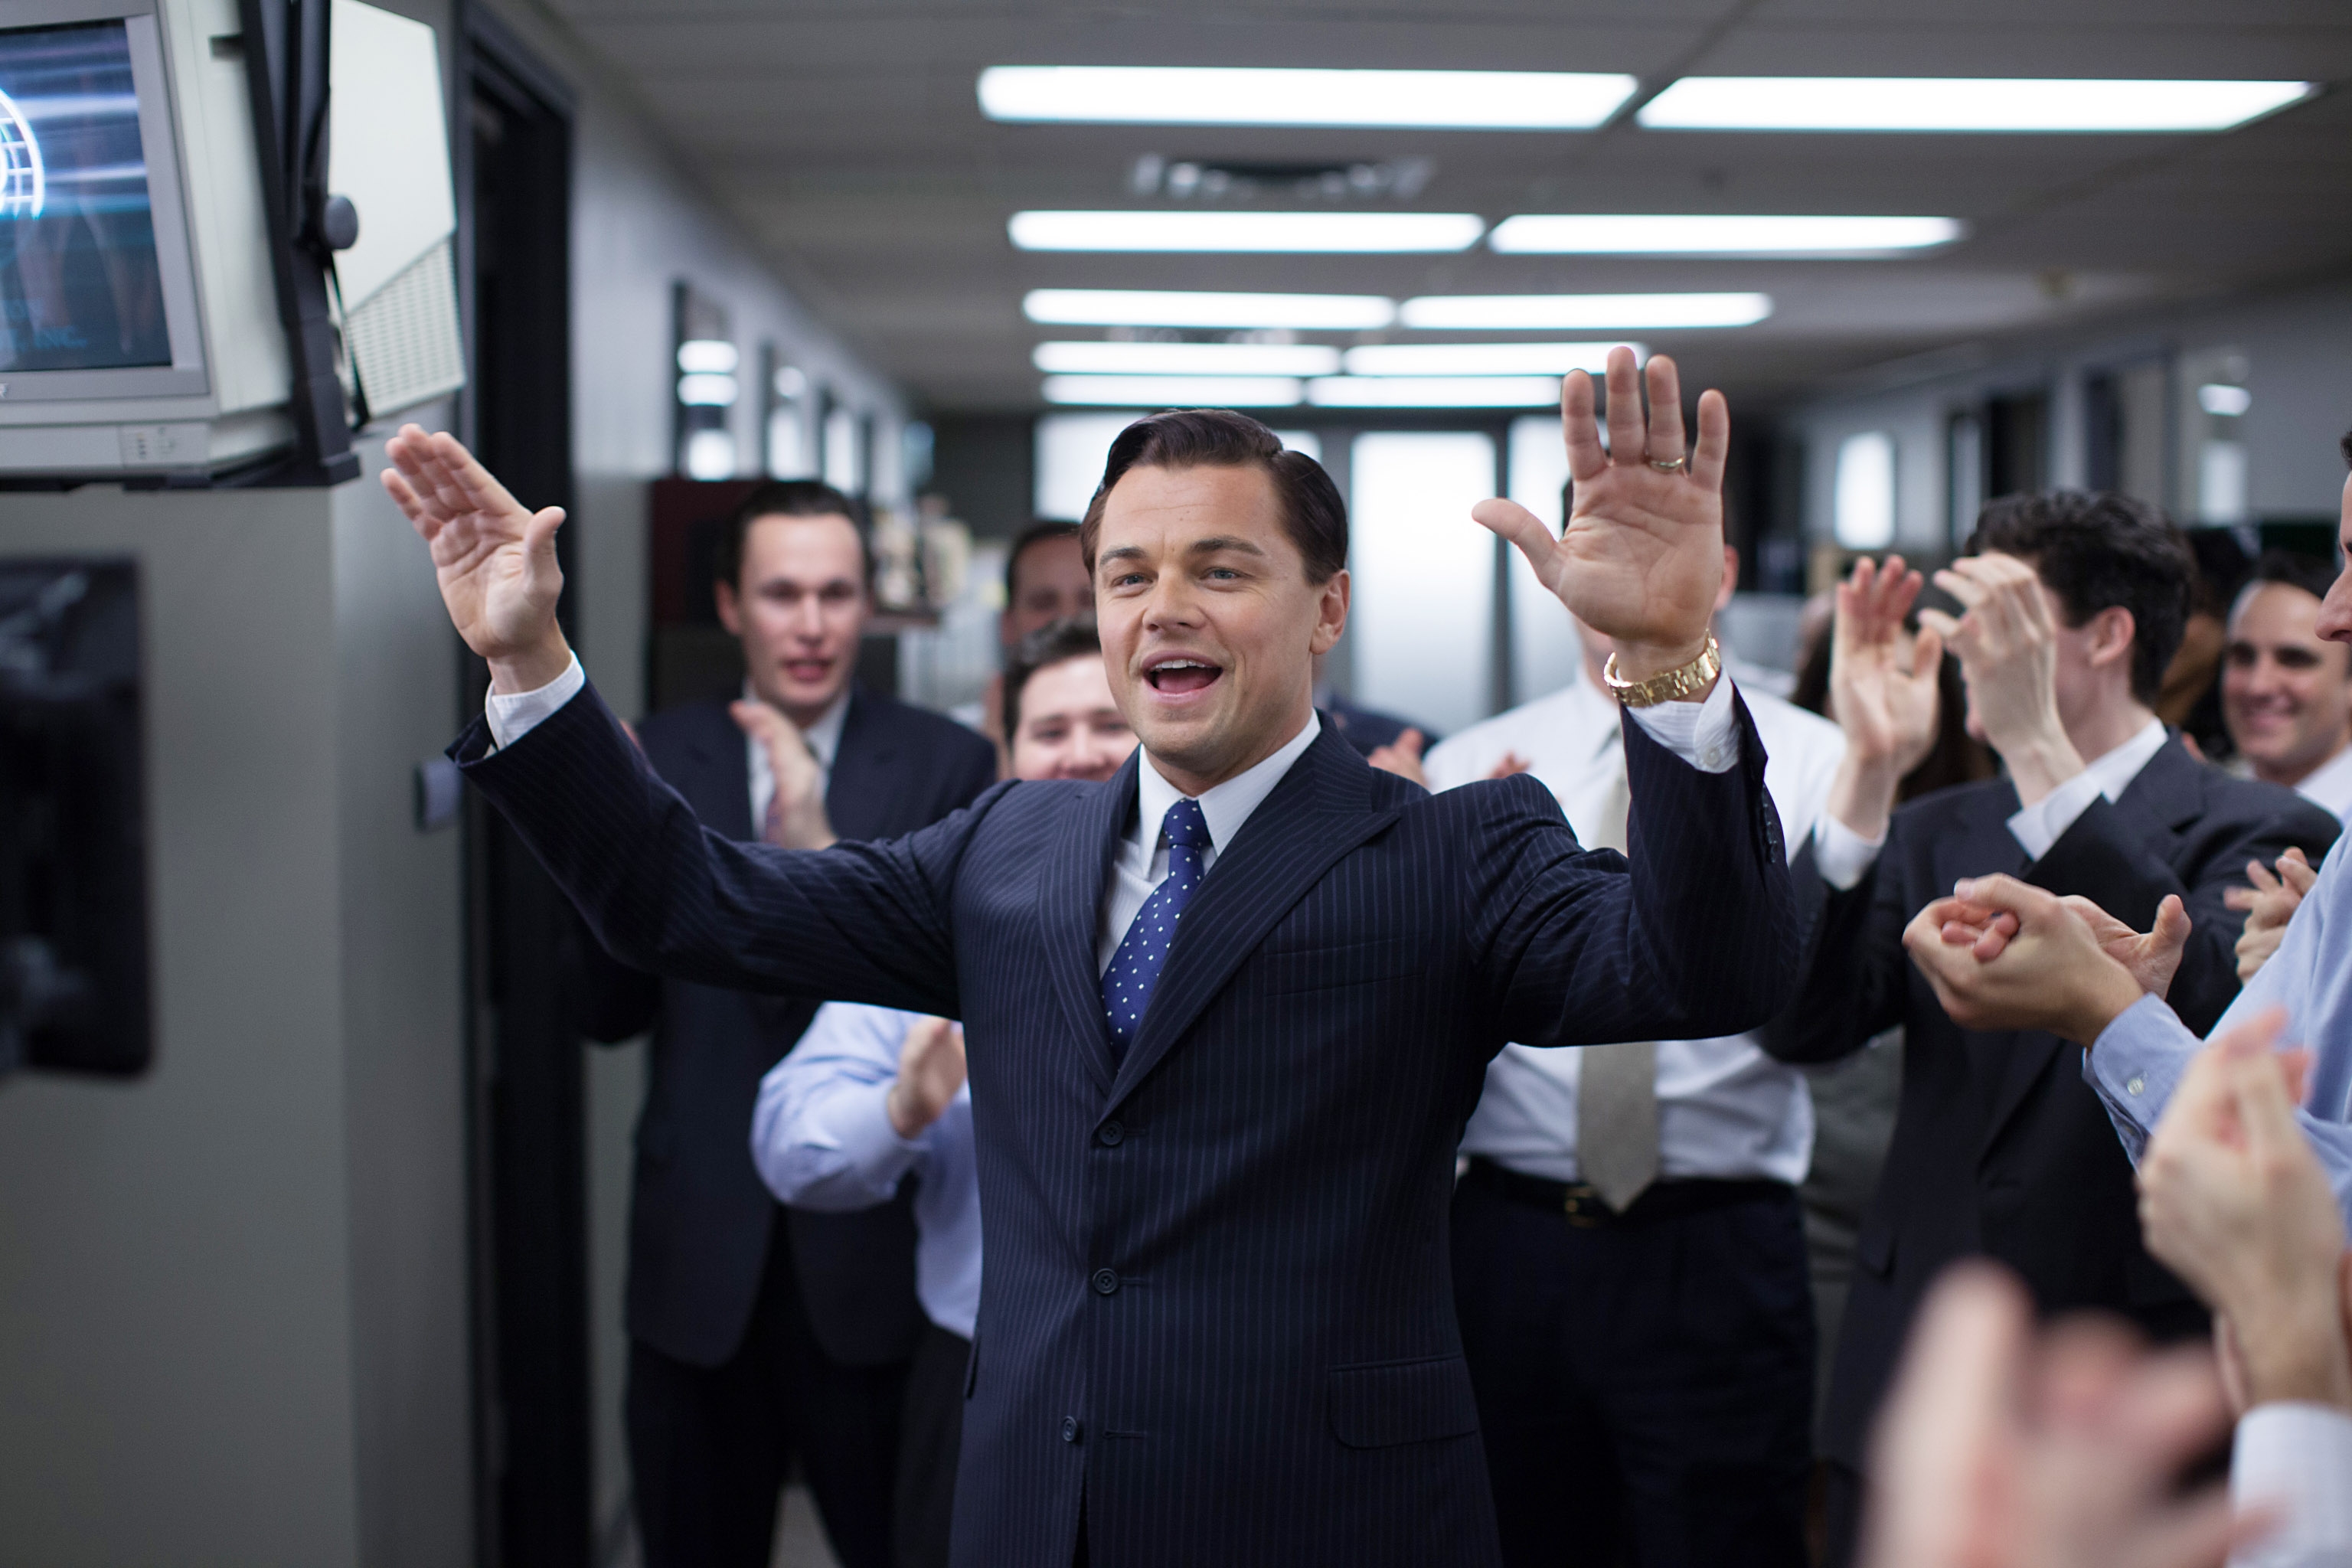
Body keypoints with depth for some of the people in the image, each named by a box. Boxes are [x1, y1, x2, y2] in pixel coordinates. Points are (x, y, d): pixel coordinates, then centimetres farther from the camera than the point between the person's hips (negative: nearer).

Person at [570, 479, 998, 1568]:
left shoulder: (946, 765, -2)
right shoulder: (659, 758, 3)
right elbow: (611, 1012, 2)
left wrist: (821, 851, -26)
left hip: (876, 1255, -2)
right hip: (700, 1253, 2)